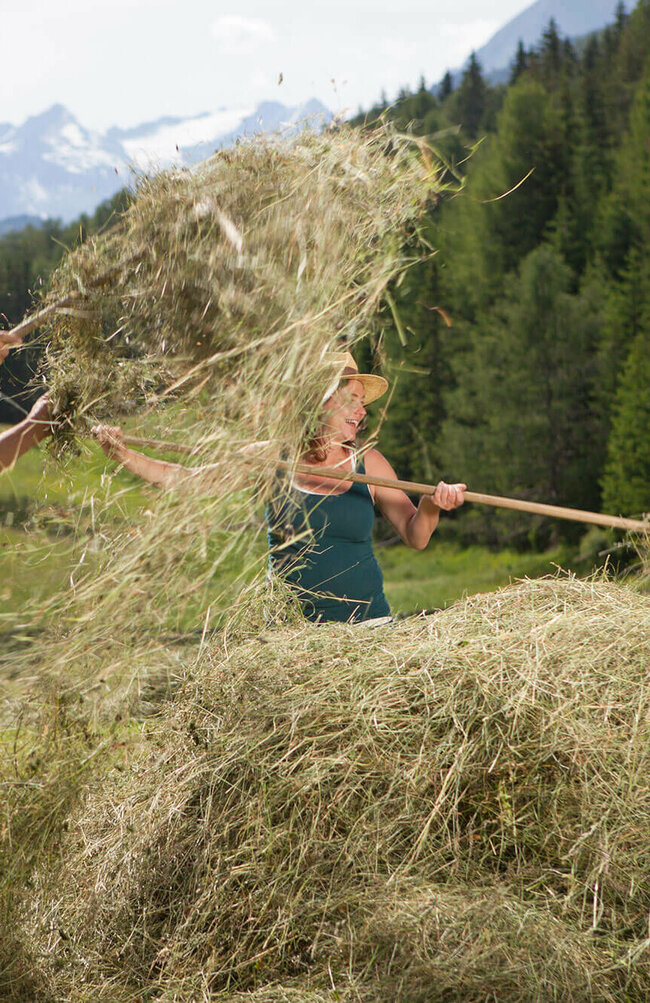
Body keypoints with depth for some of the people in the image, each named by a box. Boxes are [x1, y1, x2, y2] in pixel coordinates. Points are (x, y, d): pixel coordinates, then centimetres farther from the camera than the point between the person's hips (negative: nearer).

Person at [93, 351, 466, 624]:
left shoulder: (368, 463, 6)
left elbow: (415, 537, 4)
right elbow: (184, 478, -1)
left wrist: (430, 508, -19)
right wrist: (123, 453, -12)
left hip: (365, 619, 0)